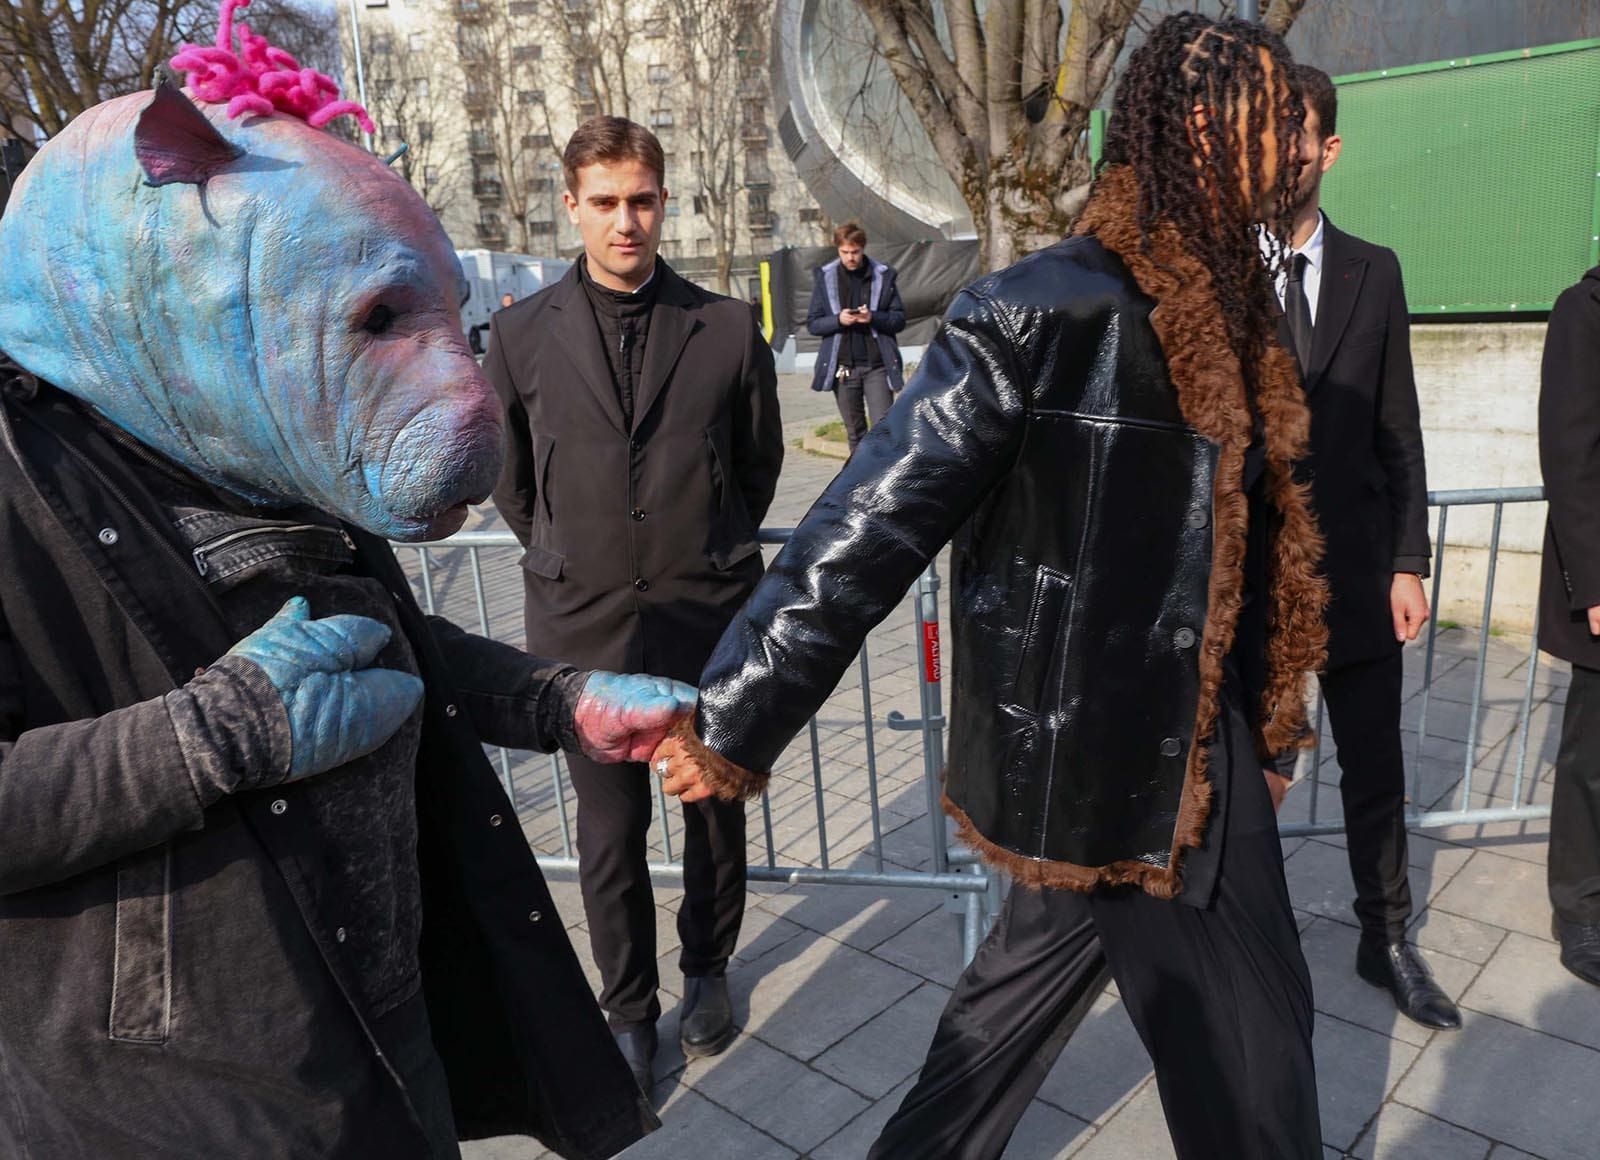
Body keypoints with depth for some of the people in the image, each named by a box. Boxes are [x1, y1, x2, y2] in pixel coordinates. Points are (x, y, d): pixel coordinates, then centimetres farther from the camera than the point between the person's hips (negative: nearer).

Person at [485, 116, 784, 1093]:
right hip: (583, 620, 0)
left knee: (716, 807, 15)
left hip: (711, 616, 1)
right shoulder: (522, 334, -2)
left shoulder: (728, 327, -4)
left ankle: (708, 969, 40)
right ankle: (629, 1007, 31)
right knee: (611, 831, 9)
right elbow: (506, 473, 11)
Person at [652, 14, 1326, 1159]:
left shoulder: (1213, 301, 8)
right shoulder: (1043, 313, -20)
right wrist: (735, 717, -20)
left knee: (1045, 959, 23)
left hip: (1173, 733, 8)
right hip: (1114, 752, -8)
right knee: (1244, 1026, 8)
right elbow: (876, 520, -22)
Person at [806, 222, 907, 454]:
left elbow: (899, 319, 3)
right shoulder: (824, 277, 4)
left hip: (877, 365, -1)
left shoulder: (884, 275, 3)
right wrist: (838, 320, -15)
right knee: (855, 432, 10)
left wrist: (874, 317, -16)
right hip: (843, 366, 1)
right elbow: (812, 323, 4)